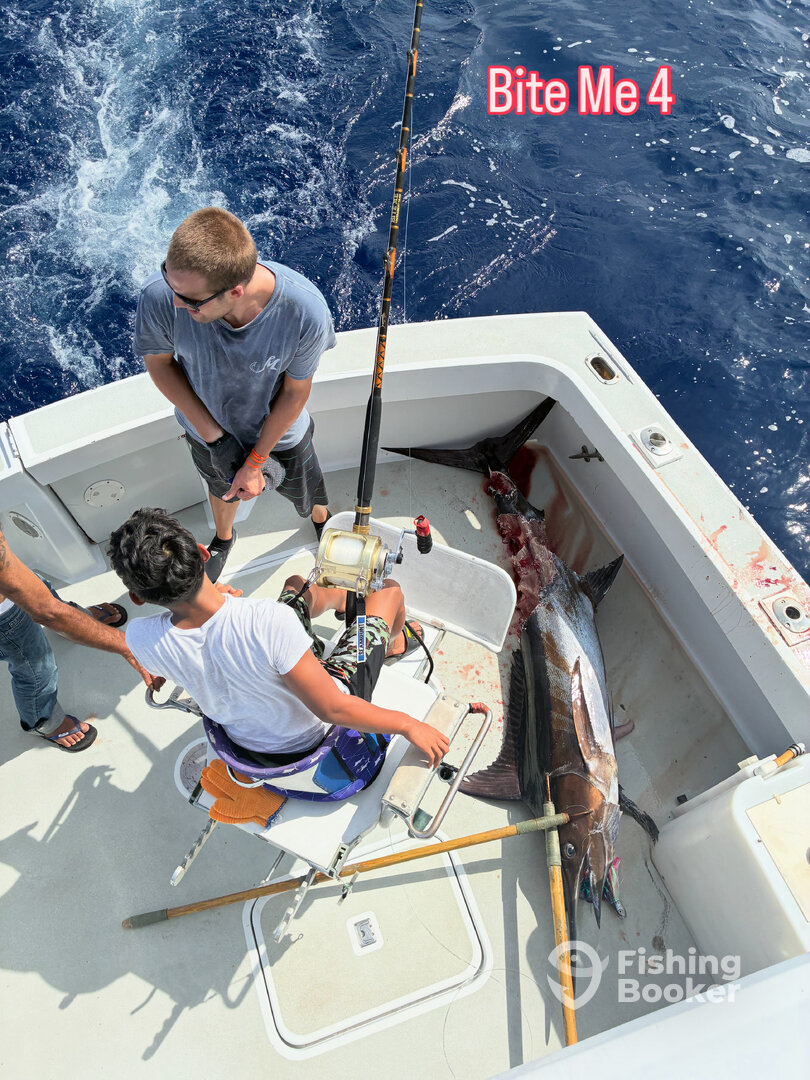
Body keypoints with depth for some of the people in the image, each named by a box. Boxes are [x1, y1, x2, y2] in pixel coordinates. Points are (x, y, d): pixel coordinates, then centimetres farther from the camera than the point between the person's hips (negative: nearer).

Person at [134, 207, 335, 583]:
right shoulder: (159, 298, -37)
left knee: (304, 492, 29)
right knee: (222, 488, 33)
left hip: (280, 435, -1)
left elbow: (295, 392, -22)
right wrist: (216, 440, -20)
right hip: (208, 430, 1)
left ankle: (322, 523, 69)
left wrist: (255, 461, -15)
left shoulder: (305, 312, -40)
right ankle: (223, 538, 71)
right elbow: (158, 362, -15)